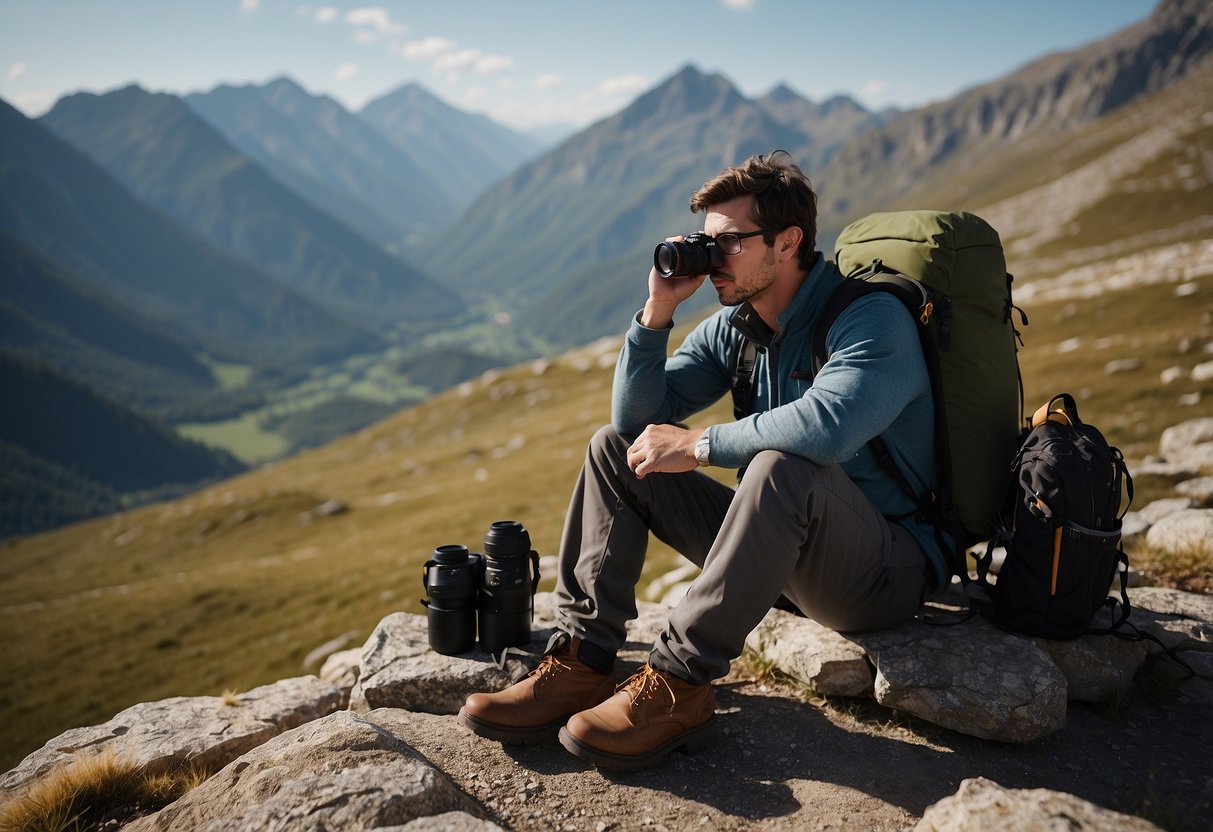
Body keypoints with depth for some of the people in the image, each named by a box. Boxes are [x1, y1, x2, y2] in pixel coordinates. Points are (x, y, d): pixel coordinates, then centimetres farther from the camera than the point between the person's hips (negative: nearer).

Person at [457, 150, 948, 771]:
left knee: (786, 467, -39)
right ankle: (581, 663, -9)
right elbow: (636, 417, 0)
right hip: (786, 552, 7)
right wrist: (658, 310, -11)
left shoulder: (872, 318, -17)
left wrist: (698, 445, -24)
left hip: (886, 573, -7)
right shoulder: (732, 327, 5)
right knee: (615, 448, 1)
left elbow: (825, 424, -37)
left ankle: (679, 685, -27)